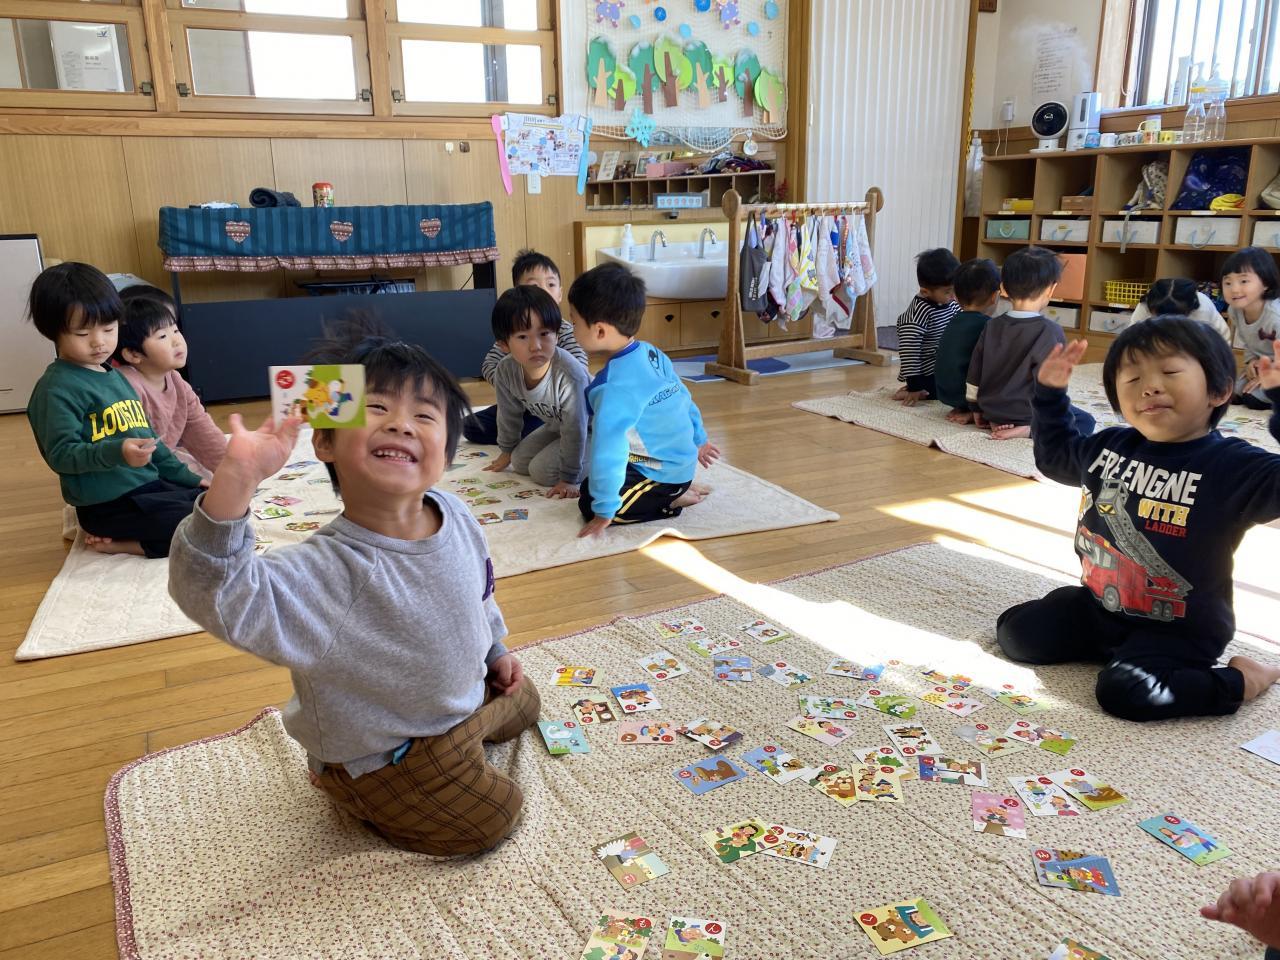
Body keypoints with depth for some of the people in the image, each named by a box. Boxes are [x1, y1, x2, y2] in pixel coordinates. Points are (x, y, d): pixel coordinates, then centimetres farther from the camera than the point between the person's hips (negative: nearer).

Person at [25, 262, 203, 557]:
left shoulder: (114, 376, 16)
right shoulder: (57, 388, -12)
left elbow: (145, 436, 23)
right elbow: (61, 454, -19)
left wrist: (188, 478, 19)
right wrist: (117, 453, -35)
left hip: (151, 484, 9)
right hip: (109, 505, -9)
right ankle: (116, 542, -4)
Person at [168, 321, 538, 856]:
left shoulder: (456, 518, -16)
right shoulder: (331, 571, -38)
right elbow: (217, 593, -53)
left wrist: (495, 650, 16)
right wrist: (236, 480, -65)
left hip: (468, 692, 7)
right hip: (383, 757, -7)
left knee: (523, 703, 26)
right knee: (492, 818, 0)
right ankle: (352, 794, 14)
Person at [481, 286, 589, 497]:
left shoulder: (570, 375, -40)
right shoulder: (505, 372, -20)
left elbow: (575, 429, -31)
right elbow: (510, 414, 0)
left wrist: (568, 479, -26)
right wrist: (507, 451, 14)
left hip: (591, 429, -7)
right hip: (556, 426, 7)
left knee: (543, 470, -16)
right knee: (520, 462, 5)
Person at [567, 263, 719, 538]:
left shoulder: (613, 386, -29)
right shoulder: (651, 353, -2)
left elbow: (608, 450, -31)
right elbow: (684, 398, 11)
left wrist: (605, 511, -25)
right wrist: (698, 440, 26)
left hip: (663, 472, -9)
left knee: (590, 505, -12)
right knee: (589, 486, 20)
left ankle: (674, 499, -4)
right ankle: (680, 486, 13)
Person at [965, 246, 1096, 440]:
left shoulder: (991, 326, -1)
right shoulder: (1051, 332, -15)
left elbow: (973, 377, 5)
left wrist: (977, 410, 18)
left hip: (991, 410, 6)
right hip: (1027, 414, -6)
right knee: (1085, 421, 11)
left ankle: (995, 421, 5)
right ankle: (1029, 430, -11)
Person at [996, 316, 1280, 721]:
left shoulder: (1235, 467, -19)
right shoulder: (1109, 445, -1)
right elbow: (1054, 454, 20)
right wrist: (1050, 392, 8)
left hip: (1178, 629, -6)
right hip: (1098, 603, 6)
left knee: (1124, 693, -27)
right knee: (1015, 631, 0)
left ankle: (1239, 681, 0)